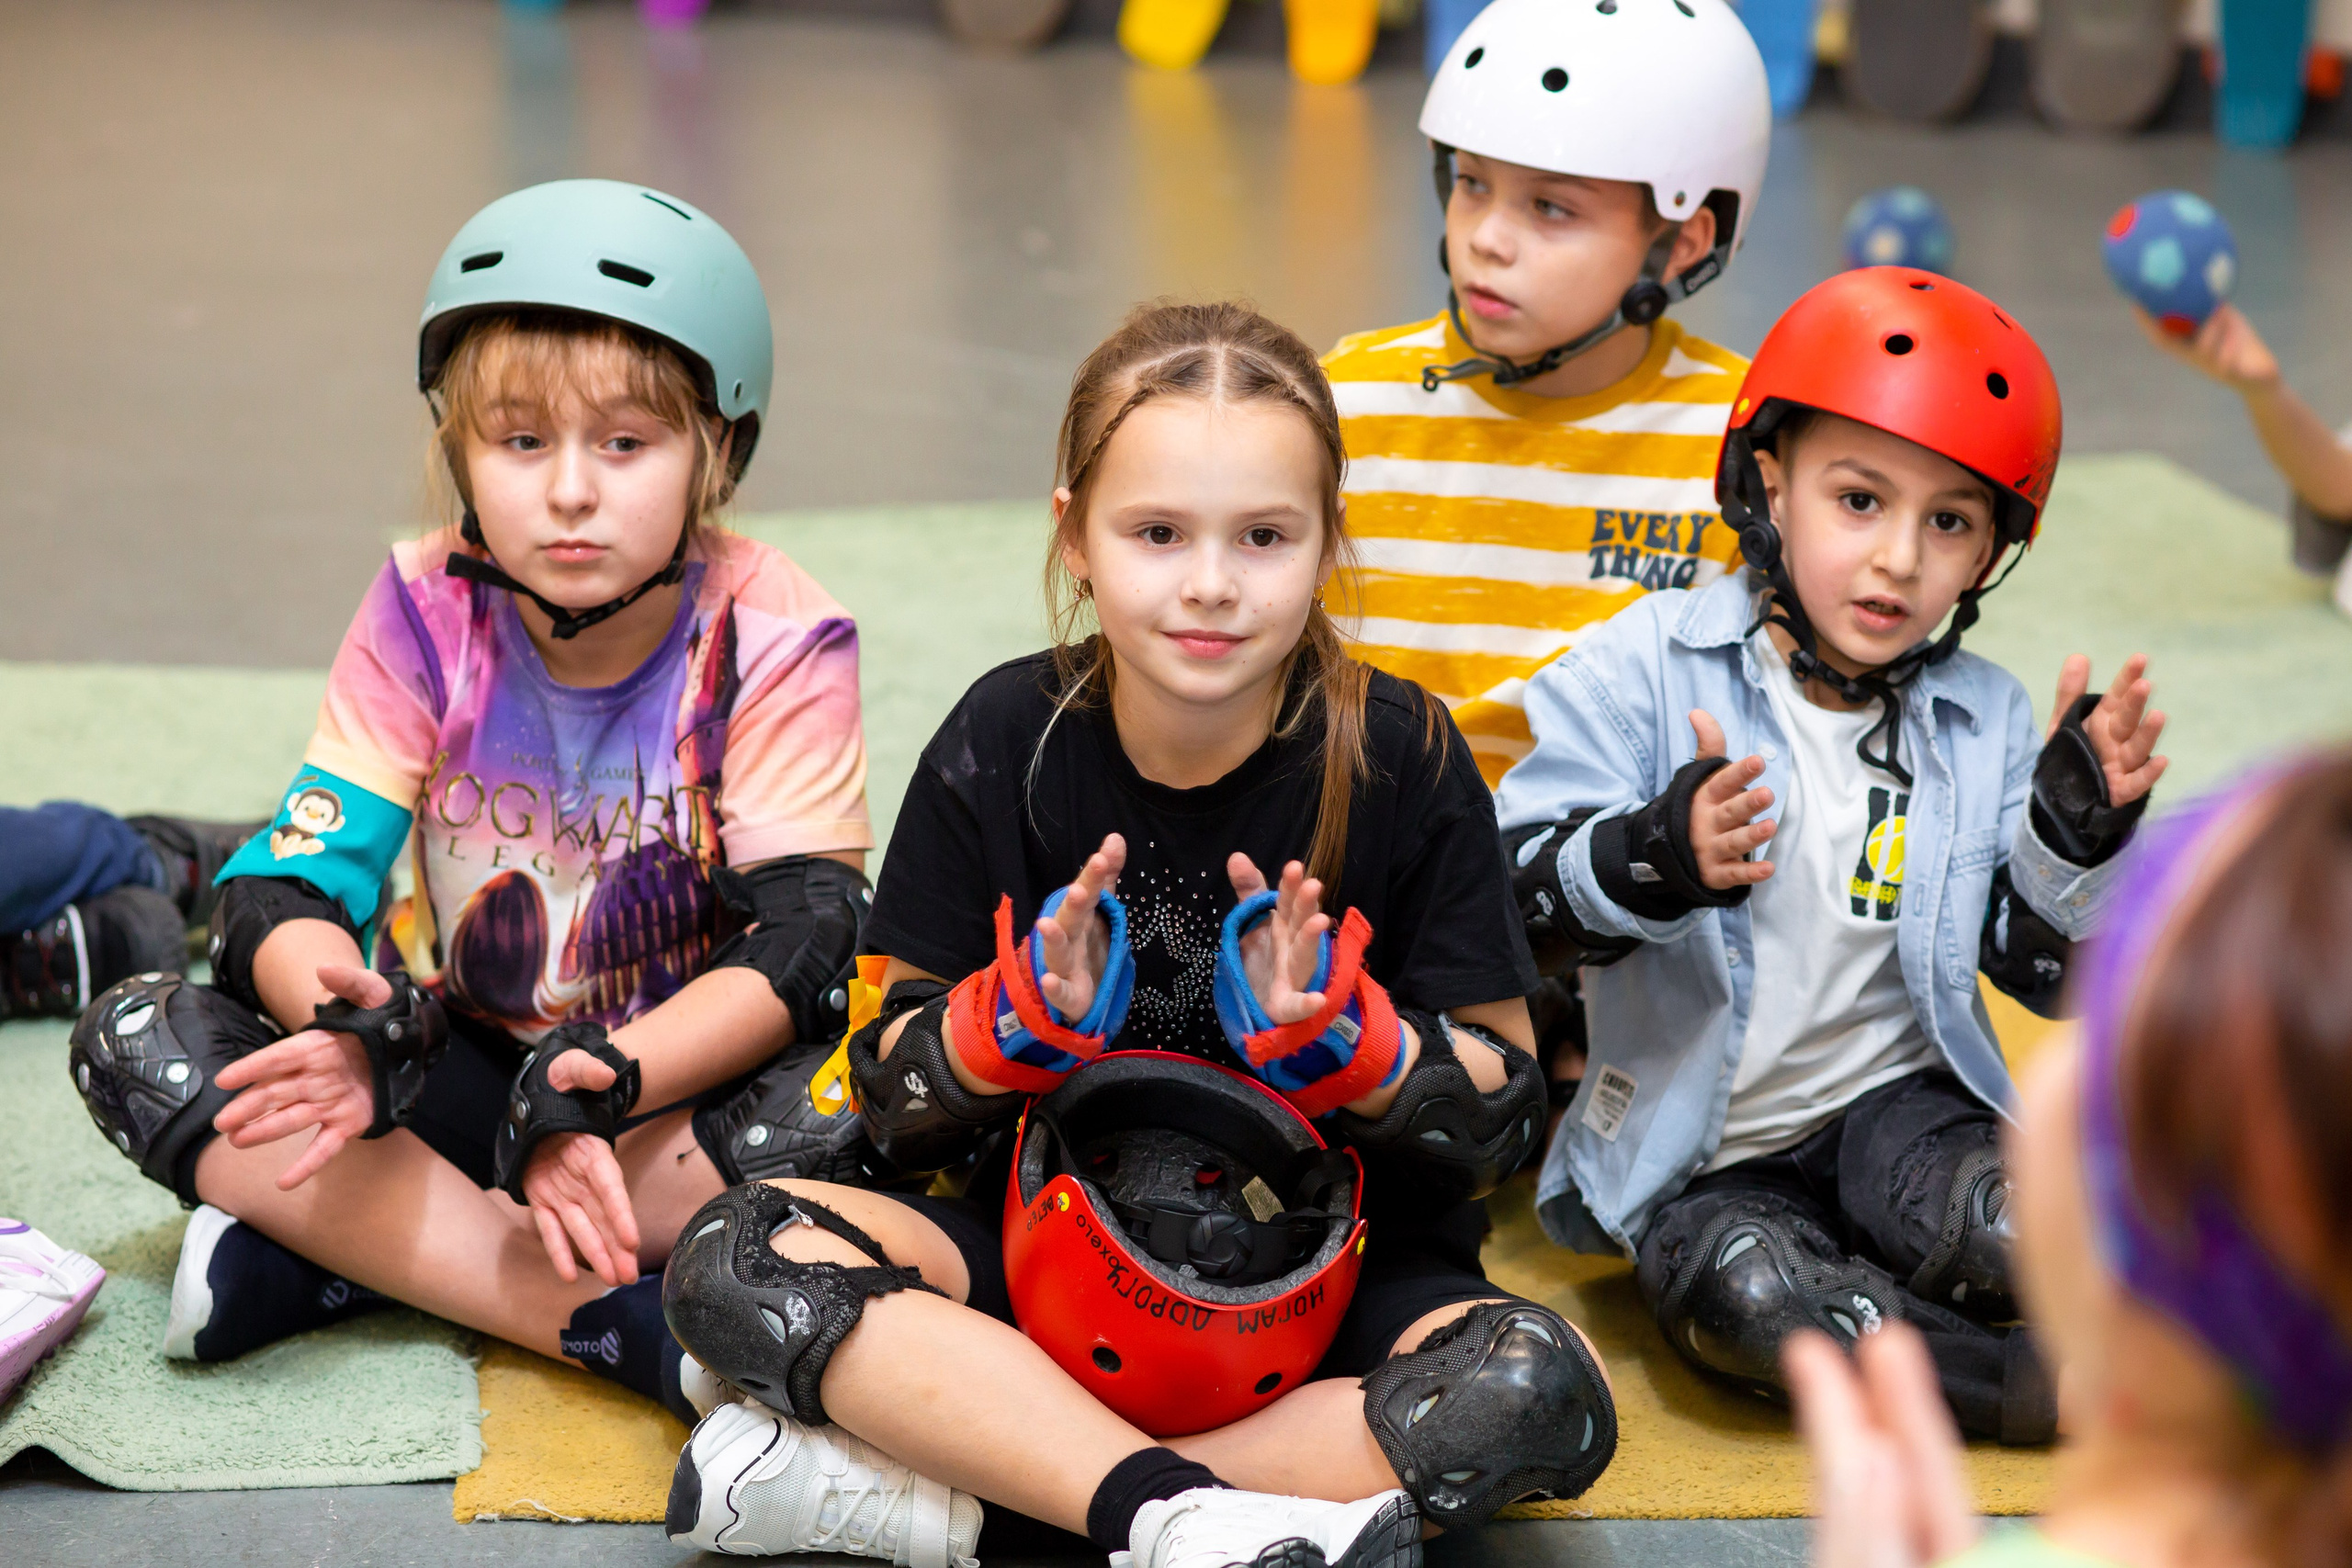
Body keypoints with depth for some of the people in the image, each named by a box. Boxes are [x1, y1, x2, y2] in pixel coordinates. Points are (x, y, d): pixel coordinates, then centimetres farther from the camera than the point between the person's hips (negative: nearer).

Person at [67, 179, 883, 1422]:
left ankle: (325, 1259, -27)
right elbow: (285, 887, -12)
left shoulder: (772, 641, -13)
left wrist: (590, 1089, -36)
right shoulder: (425, 617, -8)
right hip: (471, 1068, 3)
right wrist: (354, 1027, -36)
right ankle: (619, 1323, -30)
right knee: (133, 1040, -19)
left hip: (690, 1076, -2)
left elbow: (800, 945, -20)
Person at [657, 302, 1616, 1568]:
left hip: (1334, 1270, -1)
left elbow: (1503, 1121, -4)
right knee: (733, 1260, -24)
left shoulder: (1402, 760, -8)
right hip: (1051, 1244, 1)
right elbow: (890, 1102, 0)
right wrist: (1025, 1018, -20)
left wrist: (1335, 1032, -22)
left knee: (1543, 1397, -33)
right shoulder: (1006, 742, -5)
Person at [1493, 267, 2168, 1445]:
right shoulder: (1647, 671, -9)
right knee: (1742, 1294, -32)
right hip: (1698, 1157, -1)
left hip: (1896, 1104, 2)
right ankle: (2031, 1384, -15)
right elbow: (1519, 889, -15)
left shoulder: (1982, 720, 2)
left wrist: (2074, 835, -12)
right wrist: (1654, 860, -34)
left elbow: (2041, 967, 6)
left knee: (1995, 1226, -31)